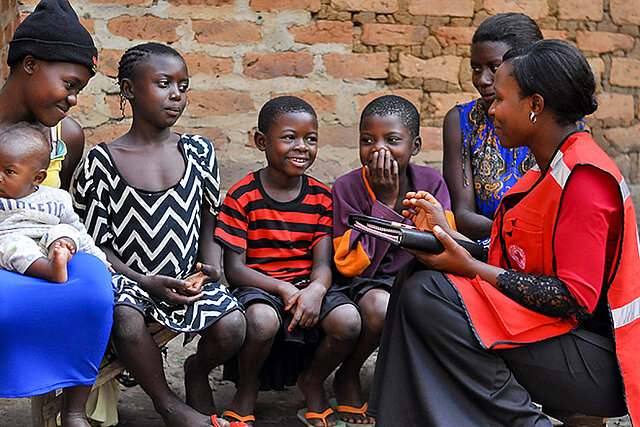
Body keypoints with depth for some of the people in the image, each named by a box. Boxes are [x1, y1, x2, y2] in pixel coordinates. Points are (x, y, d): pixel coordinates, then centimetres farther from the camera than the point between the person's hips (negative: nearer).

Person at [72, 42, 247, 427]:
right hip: (130, 279, -2)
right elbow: (95, 243, -3)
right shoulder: (101, 162, -3)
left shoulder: (198, 151, 6)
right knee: (126, 319, -35)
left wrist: (211, 264, -3)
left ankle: (197, 372, 15)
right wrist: (148, 283, -16)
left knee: (232, 326, -24)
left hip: (189, 277, 3)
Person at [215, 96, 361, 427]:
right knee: (263, 320, -37)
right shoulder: (243, 197, -6)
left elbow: (323, 262, -1)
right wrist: (284, 289, -22)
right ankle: (248, 387, -2)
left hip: (307, 285, 3)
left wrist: (316, 290, -26)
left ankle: (312, 382, 8)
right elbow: (233, 269, -9)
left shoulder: (321, 197, 4)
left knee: (347, 321, -26)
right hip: (257, 286, -3)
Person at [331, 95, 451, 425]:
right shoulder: (347, 188, -12)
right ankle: (347, 378, -3)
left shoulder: (430, 182, -4)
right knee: (381, 309, -36)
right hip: (368, 281, -3)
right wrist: (384, 202, -23)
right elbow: (353, 265, -18)